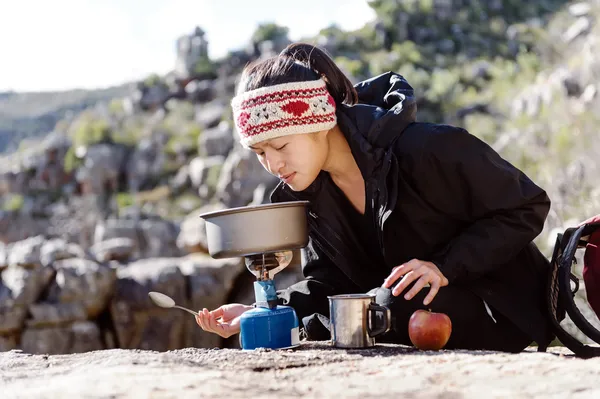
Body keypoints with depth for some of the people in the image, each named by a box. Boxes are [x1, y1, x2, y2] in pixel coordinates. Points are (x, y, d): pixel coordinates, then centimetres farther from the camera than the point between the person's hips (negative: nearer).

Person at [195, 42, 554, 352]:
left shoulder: (424, 149, -27)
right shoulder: (309, 190, -4)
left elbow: (528, 207, -19)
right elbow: (330, 279, 2)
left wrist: (445, 267, -28)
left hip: (496, 307, -6)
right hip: (402, 298, 7)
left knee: (392, 310, -33)